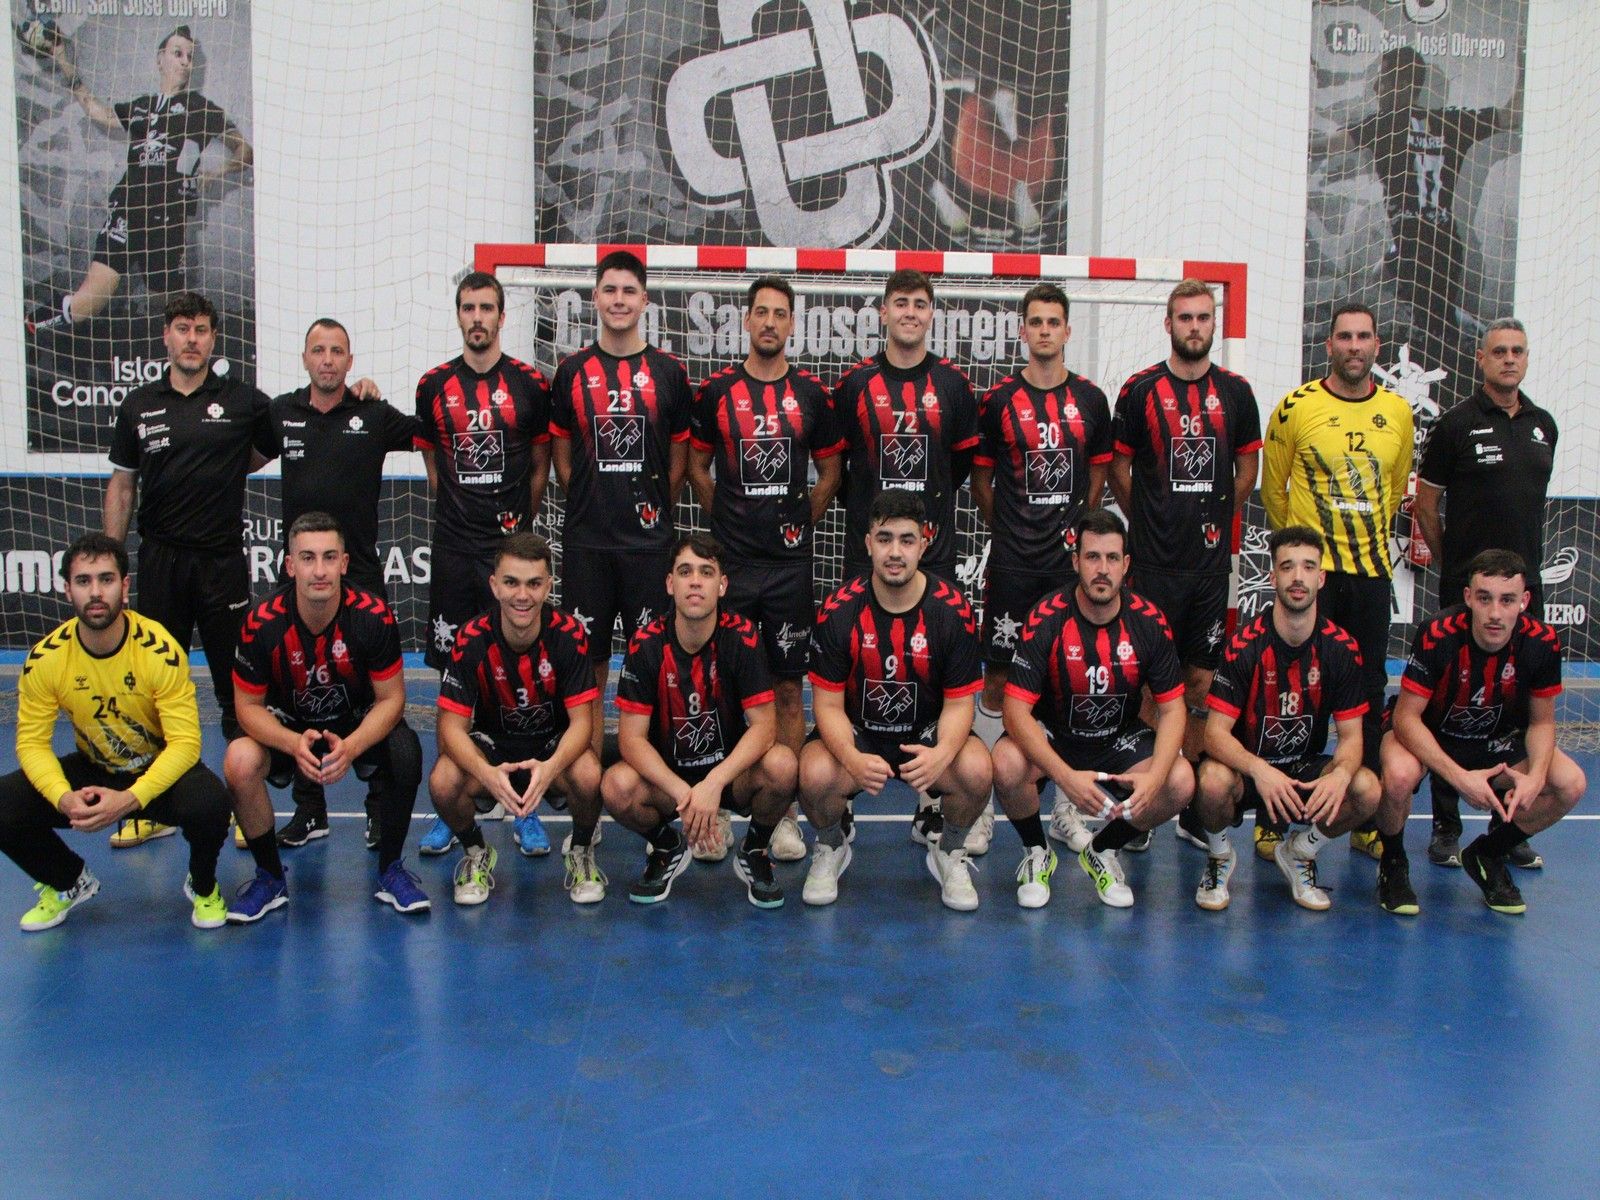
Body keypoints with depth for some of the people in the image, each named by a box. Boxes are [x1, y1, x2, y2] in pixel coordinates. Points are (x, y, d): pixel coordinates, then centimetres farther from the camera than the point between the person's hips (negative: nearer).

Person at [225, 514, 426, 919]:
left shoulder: (374, 616, -21)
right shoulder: (262, 624, -20)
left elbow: (390, 698, -13)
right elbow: (249, 706, -11)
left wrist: (350, 747, -32)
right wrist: (295, 744, -31)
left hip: (360, 725, 0)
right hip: (287, 728, 1)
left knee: (405, 753, -31)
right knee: (239, 762, -29)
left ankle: (389, 870, -5)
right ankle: (270, 877, -3)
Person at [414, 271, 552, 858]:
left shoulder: (530, 384, 2)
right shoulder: (434, 386, 8)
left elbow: (540, 467, 8)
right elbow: (432, 465, 16)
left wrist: (519, 523, 5)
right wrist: (462, 516, 12)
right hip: (454, 549, 2)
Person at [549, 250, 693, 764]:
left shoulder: (668, 372, 4)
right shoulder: (572, 371, 6)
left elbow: (678, 458, 8)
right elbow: (562, 456, 11)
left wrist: (656, 510, 5)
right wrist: (591, 505, 5)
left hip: (649, 540, -1)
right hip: (586, 540, 1)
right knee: (588, 650, 6)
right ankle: (590, 757, 16)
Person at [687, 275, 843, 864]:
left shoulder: (811, 394, 6)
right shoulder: (717, 390, 5)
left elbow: (831, 470, 14)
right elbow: (697, 467, 13)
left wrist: (800, 522, 8)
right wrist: (726, 521, 8)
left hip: (790, 560, 1)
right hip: (730, 559, 0)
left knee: (788, 687, 4)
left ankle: (783, 811, 13)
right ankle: (716, 809, 13)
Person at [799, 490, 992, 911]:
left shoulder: (953, 610, -12)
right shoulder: (838, 611, -13)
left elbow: (958, 702, -9)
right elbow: (828, 703, -10)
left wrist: (943, 753, -31)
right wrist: (852, 758, -31)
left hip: (927, 732, 1)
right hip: (856, 732, 0)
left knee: (976, 770, -31)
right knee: (815, 776, -32)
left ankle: (949, 850, 5)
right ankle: (831, 846, 6)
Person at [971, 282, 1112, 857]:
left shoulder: (1091, 400, 6)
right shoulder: (998, 399, 0)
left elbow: (1097, 479, 14)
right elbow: (980, 479, 7)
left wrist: (1079, 533, 9)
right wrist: (1006, 531, 6)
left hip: (1072, 558, 2)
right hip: (1011, 562, -2)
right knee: (997, 678, 1)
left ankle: (1071, 804, 19)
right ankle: (981, 805, 11)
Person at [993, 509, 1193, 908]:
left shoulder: (1149, 621, -13)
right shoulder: (1046, 619, -20)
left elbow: (1171, 708, -8)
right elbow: (1016, 709, -24)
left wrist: (1154, 777, -27)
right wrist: (1065, 776, -37)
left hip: (1120, 738, 3)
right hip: (1051, 735, -2)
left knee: (1181, 783, -22)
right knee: (1006, 766, -33)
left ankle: (1101, 851, 7)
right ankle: (1036, 853, 1)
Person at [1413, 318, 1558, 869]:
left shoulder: (1544, 425, 11)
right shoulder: (1456, 424, -4)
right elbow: (1425, 504, 0)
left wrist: (1523, 561, 17)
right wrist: (1453, 561, 5)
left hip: (1526, 584, 5)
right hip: (1465, 587, -5)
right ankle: (1446, 826, 9)